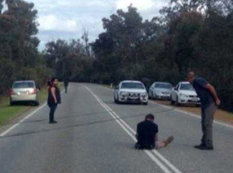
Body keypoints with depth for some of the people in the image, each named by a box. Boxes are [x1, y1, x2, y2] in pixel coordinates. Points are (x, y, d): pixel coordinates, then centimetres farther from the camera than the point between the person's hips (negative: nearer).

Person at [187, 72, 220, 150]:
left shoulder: (198, 80, -18)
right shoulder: (194, 83, 12)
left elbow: (211, 87, -23)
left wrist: (216, 99, -17)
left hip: (210, 103, -10)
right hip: (204, 104, 10)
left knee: (208, 124, -9)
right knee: (204, 123, 11)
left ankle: (209, 145, -5)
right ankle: (204, 143, 17)